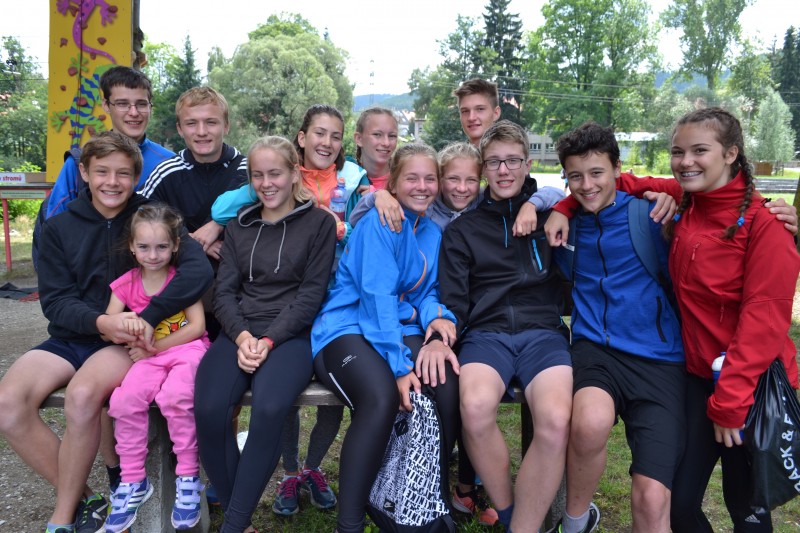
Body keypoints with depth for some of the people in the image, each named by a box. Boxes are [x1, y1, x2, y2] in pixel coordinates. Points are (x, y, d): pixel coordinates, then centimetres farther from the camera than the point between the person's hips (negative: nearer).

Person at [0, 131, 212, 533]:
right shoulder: (59, 227, 5)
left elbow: (199, 271, -18)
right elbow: (55, 300, -2)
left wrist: (147, 318, -27)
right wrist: (100, 321, -22)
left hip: (129, 341, -3)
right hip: (71, 336, 4)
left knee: (82, 395, -32)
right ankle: (82, 499, -4)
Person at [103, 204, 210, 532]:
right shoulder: (125, 284, 6)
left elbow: (196, 327, -7)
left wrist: (153, 347, -14)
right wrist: (124, 325, -19)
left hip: (186, 349, -3)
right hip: (149, 356, 3)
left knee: (174, 397, -33)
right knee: (124, 400, -25)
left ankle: (189, 477, -14)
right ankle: (133, 482, -8)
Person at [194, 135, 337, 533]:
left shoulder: (318, 223, 5)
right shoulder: (239, 225, 17)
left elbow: (311, 294, -2)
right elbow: (224, 291, 9)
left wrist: (269, 340, -14)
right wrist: (242, 336, -11)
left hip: (292, 335, -3)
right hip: (240, 333, 4)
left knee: (268, 408, -33)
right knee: (208, 408, -26)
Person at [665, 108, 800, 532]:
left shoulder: (762, 223, -14)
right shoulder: (682, 209, 3)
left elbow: (765, 318, -16)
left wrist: (731, 399, -16)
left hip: (753, 385, -5)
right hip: (700, 376, 5)